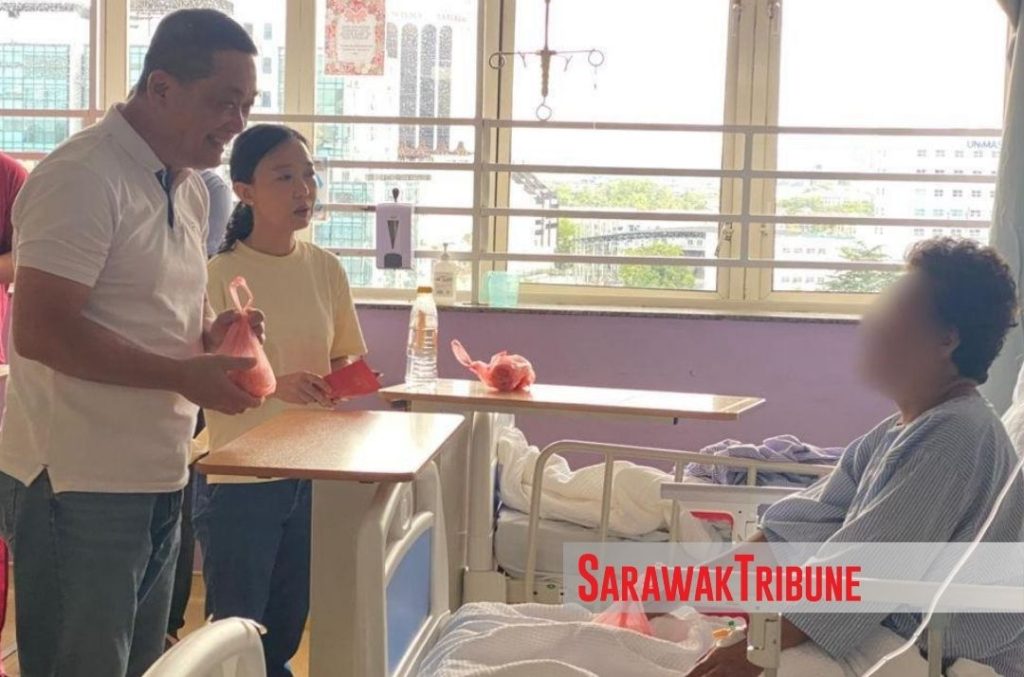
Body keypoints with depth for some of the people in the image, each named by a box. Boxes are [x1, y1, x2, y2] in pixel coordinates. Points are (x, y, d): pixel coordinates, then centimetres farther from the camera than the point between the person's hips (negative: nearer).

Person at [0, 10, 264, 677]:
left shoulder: (190, 189, 12)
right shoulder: (82, 177, -16)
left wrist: (212, 332, 2)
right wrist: (186, 376, -23)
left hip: (158, 477, 9)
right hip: (81, 488, -9)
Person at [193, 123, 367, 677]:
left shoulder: (326, 268, 3)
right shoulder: (220, 275, -12)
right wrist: (273, 386, -28)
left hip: (312, 471, 5)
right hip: (239, 476, -5)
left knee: (287, 629, 17)